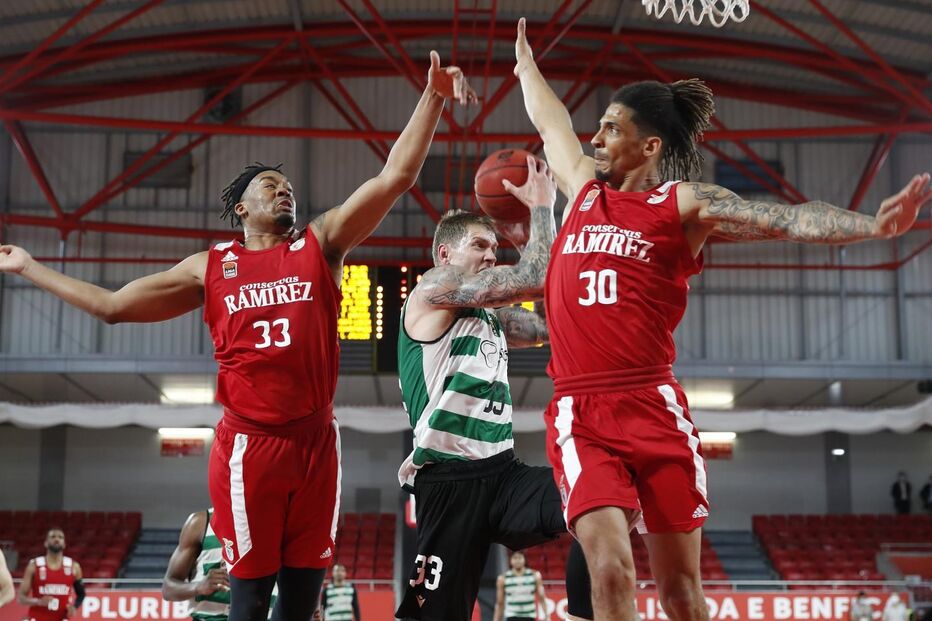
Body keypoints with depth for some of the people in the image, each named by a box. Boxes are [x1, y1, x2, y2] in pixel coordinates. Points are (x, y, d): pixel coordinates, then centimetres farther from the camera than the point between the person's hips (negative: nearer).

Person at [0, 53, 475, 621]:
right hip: (248, 445, -1)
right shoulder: (211, 267, 9)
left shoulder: (321, 243, 8)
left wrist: (433, 98, -10)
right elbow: (112, 305, 15)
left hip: (316, 442, 1)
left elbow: (394, 178, -1)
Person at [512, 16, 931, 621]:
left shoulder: (684, 204, 3)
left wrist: (871, 225, -27)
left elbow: (784, 219, -11)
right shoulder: (584, 187, 16)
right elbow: (550, 123, 34)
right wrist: (527, 65, 51)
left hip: (654, 409, -2)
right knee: (610, 568, -15)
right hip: (580, 413, 2)